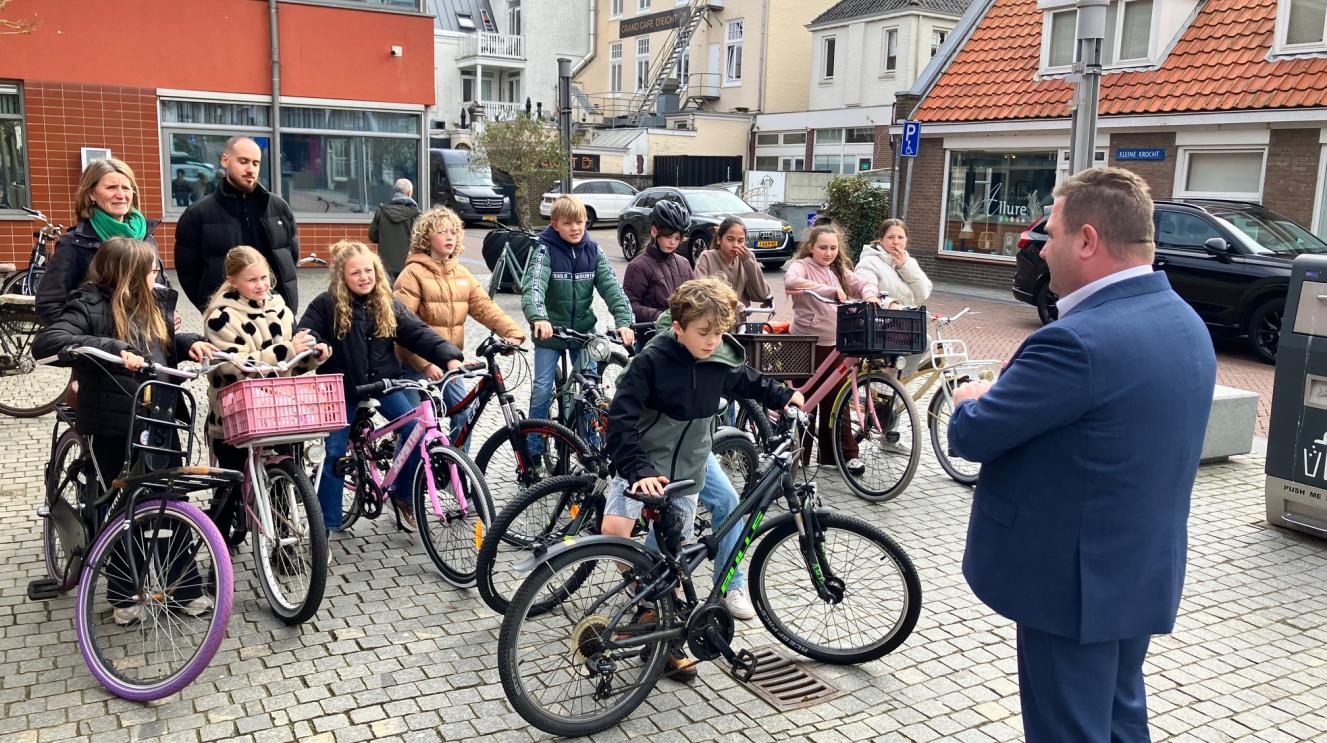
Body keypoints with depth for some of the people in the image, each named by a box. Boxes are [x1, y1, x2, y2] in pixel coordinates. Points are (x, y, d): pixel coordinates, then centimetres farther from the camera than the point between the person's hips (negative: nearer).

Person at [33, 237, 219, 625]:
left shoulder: (155, 302, 10)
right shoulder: (90, 304, -11)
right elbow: (45, 342, -26)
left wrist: (191, 343, 2)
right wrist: (110, 347, -37)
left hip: (159, 420, 6)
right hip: (113, 426, -6)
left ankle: (187, 590, 19)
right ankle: (124, 595, 24)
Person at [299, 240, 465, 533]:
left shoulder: (388, 304, 0)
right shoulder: (326, 305, -8)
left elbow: (418, 333, -8)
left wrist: (450, 357, -23)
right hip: (344, 389, -2)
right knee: (336, 453, -2)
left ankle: (403, 497, 7)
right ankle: (326, 524, 11)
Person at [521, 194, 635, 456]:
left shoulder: (592, 251, -1)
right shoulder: (545, 250, -11)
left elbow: (611, 286, -10)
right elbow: (534, 286, -27)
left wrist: (624, 320, -27)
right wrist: (538, 318, -47)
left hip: (583, 330, 3)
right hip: (550, 331, -3)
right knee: (542, 390, -3)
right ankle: (533, 452, 11)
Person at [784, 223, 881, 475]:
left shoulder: (839, 271, 15)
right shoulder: (801, 266, -5)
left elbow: (860, 284, 4)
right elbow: (791, 281, -27)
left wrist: (869, 294, -21)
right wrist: (831, 290, -36)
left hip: (834, 344, 5)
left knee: (836, 401, 8)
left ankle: (844, 454, 15)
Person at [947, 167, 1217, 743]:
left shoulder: (1080, 340, -27)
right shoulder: (1183, 323, 4)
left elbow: (970, 436, -20)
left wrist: (972, 400, 1)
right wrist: (1005, 397, 6)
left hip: (1075, 580, -9)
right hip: (1142, 570, 9)